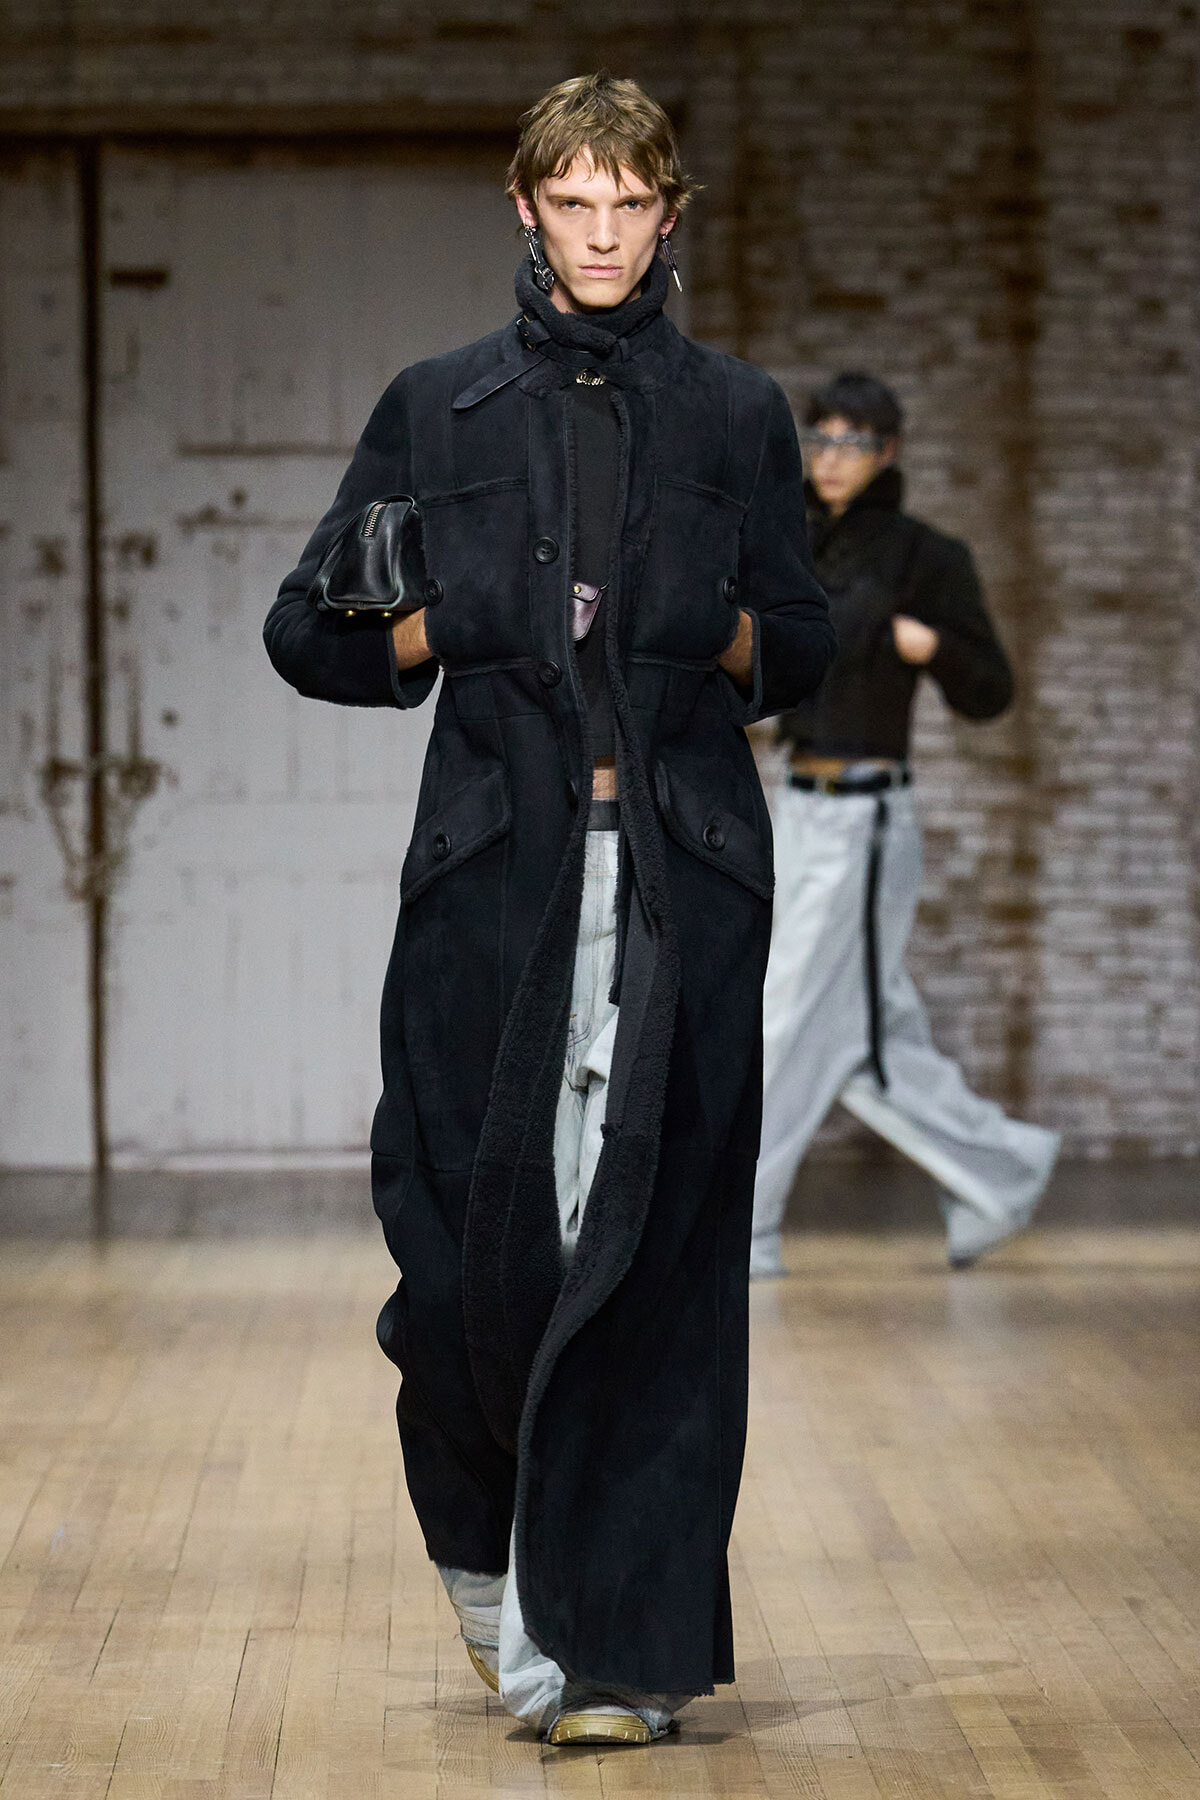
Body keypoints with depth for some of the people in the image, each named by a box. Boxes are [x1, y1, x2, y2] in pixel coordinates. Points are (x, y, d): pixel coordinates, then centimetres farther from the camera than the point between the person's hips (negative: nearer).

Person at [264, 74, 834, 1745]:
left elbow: (805, 644, 16)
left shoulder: (737, 414, 12)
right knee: (473, 1221, -3)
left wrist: (730, 633, -6)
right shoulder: (440, 409, 11)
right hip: (497, 863, 0)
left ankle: (619, 1639, 2)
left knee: (656, 1247, -4)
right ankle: (487, 1529, 26)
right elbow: (306, 628, 11)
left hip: (682, 870, 0)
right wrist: (434, 628, -7)